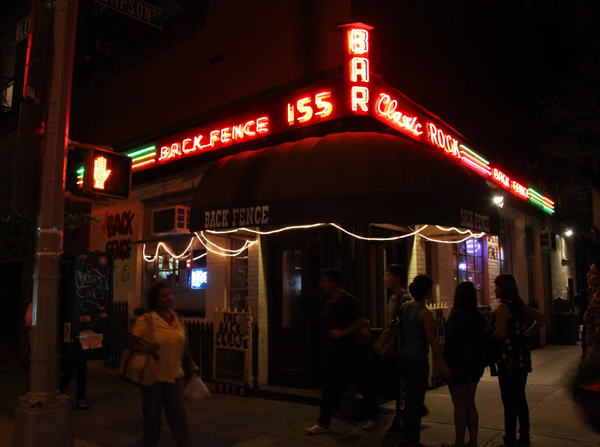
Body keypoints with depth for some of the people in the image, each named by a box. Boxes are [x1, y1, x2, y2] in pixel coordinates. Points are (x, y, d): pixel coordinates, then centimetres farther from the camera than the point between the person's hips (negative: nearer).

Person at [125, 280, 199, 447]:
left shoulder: (177, 319, 6)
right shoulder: (146, 320, -11)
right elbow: (128, 341, -11)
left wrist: (191, 362, 13)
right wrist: (145, 349, -25)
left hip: (175, 374, 4)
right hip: (154, 375, -4)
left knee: (177, 410, 7)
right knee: (152, 412, 11)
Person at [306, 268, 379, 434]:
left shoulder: (348, 300, -14)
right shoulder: (330, 302, 10)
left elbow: (361, 321, -19)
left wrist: (342, 333, -23)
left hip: (349, 350, -7)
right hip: (333, 350, 8)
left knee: (361, 385, 3)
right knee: (329, 387, 7)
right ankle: (323, 423, 13)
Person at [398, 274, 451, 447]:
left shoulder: (406, 307, 4)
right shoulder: (425, 313, -16)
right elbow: (432, 340, -17)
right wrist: (443, 365, -13)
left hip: (404, 357, 7)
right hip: (418, 360, -7)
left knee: (410, 398, 19)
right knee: (416, 400, 3)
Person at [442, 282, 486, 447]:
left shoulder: (456, 316, -17)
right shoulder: (480, 317, 5)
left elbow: (451, 343, -17)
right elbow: (483, 340, 11)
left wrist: (447, 366, -11)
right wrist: (481, 362, 18)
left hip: (460, 365, -7)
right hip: (476, 365, 7)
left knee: (459, 405, 3)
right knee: (470, 404, 16)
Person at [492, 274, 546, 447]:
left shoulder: (503, 306, -15)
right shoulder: (520, 305, 9)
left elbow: (501, 334, -21)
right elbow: (542, 318, 18)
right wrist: (526, 334, 14)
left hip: (509, 359, -8)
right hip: (523, 357, 8)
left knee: (509, 401, -2)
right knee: (520, 398, 16)